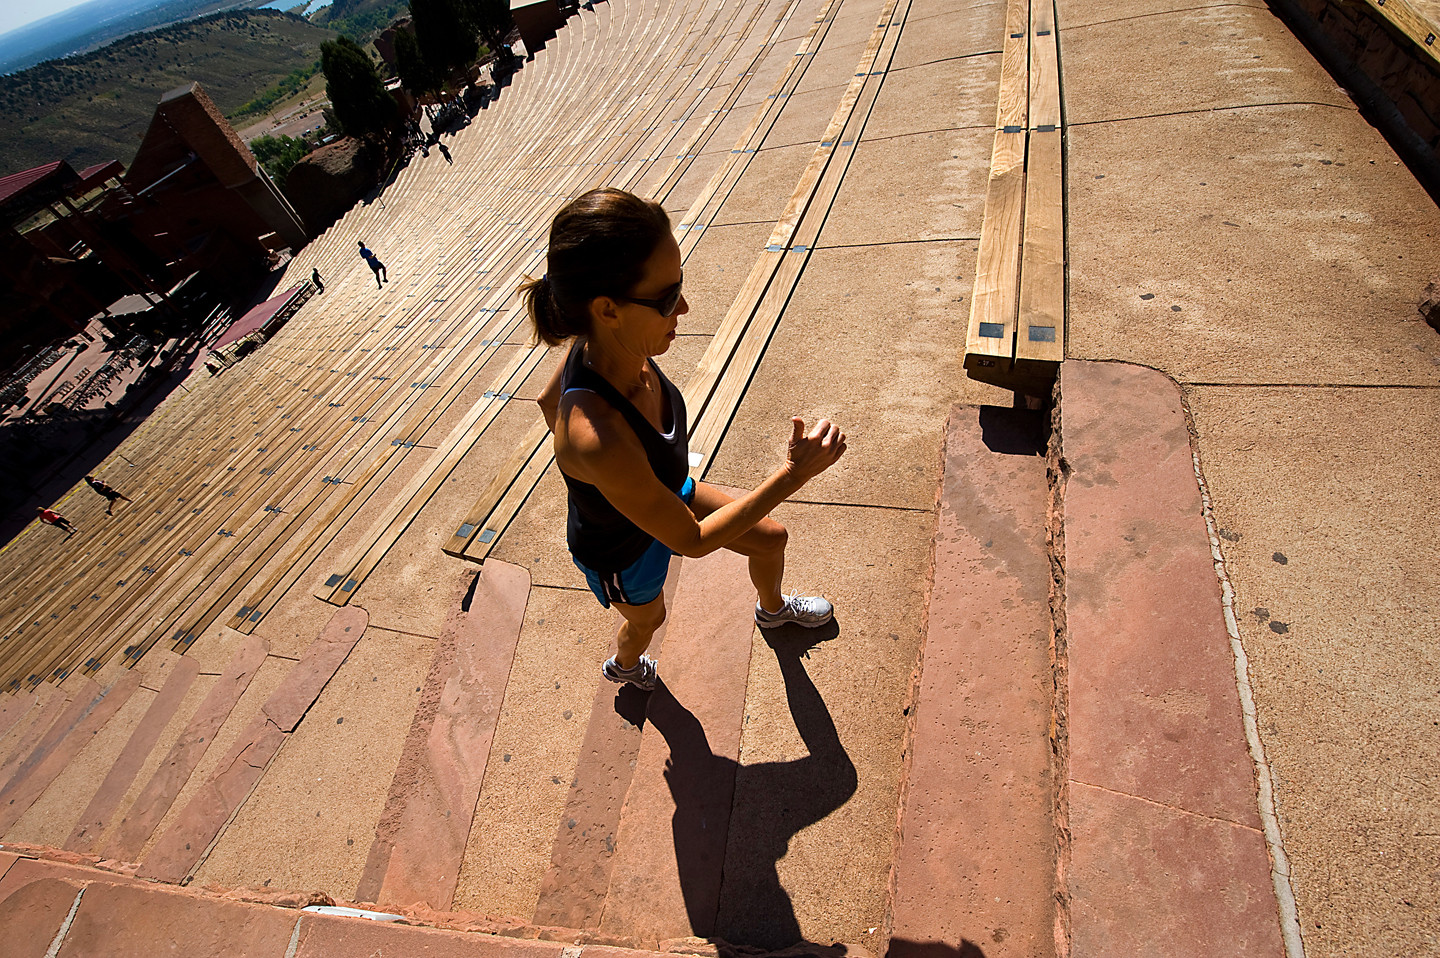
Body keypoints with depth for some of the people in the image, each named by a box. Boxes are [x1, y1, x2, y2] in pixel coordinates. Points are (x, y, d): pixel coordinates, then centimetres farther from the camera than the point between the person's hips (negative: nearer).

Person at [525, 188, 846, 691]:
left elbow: (548, 402, -3)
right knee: (648, 618, 30)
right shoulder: (599, 440, -49)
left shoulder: (605, 345, -26)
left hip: (661, 491, 6)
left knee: (770, 537, 19)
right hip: (622, 551, -5)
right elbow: (690, 540, -34)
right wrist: (794, 474, -35)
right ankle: (623, 666, 71)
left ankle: (772, 608, 57)